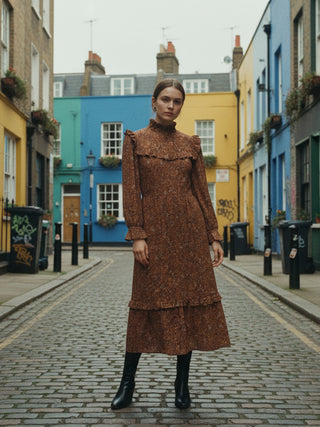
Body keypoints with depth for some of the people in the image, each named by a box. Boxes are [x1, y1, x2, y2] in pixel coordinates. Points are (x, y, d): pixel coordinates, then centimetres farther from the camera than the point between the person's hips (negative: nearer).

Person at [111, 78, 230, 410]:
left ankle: (182, 384, 15)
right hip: (155, 230, -2)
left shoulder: (191, 144, 11)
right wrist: (137, 234, -11)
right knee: (150, 301, -1)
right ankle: (127, 384, 14)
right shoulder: (135, 140, 4)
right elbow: (131, 190, -3)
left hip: (190, 229, 3)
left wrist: (214, 236, 5)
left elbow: (201, 191, 10)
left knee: (192, 299, 2)